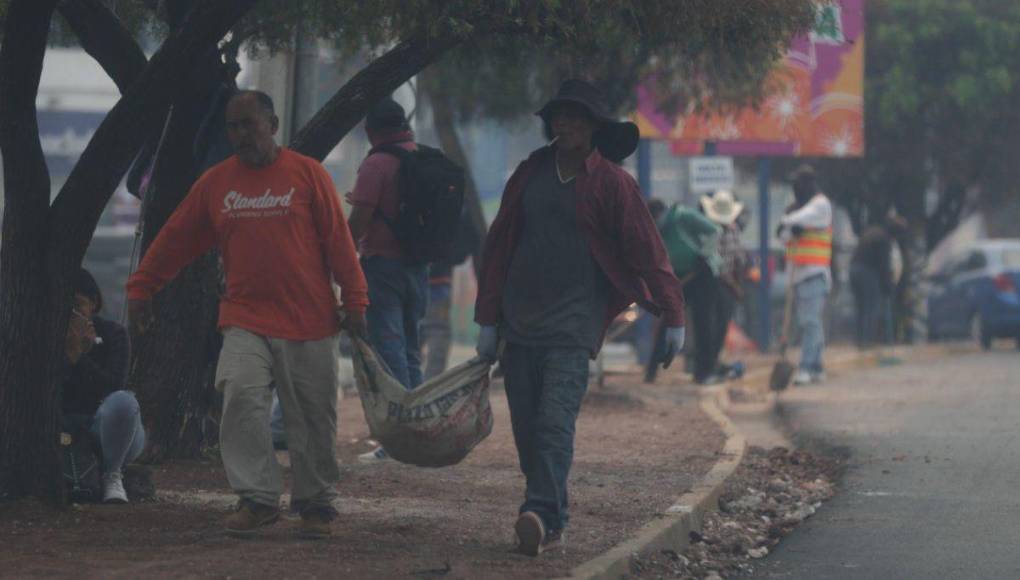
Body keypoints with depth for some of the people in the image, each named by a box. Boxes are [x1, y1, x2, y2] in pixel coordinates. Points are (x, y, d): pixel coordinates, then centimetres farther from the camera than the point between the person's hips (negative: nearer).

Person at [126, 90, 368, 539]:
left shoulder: (307, 173, 0)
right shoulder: (215, 182, 8)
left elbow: (338, 240, -1)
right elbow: (175, 238, 13)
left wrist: (354, 300, -5)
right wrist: (141, 288, 13)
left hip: (309, 322, -2)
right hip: (245, 321, 2)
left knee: (313, 418, 4)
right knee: (241, 398, -18)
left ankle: (317, 505, 17)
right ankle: (257, 497, -13)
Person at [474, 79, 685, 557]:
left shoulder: (611, 182, -3)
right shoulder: (531, 174, 10)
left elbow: (646, 251, -2)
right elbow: (499, 245, 14)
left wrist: (672, 317, -4)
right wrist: (488, 320, 12)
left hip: (573, 324, -5)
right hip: (520, 321, 5)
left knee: (555, 422, -18)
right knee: (526, 427, 4)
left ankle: (542, 513, -26)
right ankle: (551, 521, 11)